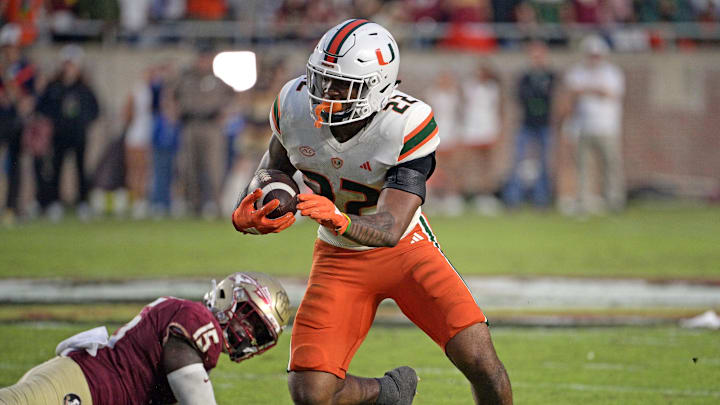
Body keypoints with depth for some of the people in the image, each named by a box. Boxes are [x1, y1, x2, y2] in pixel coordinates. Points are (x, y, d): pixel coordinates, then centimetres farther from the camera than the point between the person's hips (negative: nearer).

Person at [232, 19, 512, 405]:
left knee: (479, 361, -20)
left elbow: (390, 228, -32)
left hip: (405, 247, -3)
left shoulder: (408, 124, -27)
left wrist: (339, 220, -54)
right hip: (340, 258, 3)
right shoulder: (295, 104, -16)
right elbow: (275, 168, 5)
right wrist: (245, 216, -17)